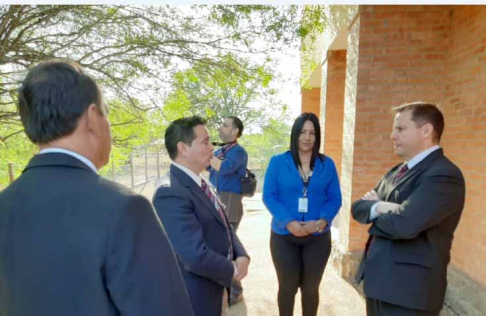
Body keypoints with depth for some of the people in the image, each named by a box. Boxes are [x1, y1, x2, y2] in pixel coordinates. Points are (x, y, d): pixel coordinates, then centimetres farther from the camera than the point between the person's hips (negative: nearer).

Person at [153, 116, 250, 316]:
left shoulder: (200, 183, 2)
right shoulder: (171, 193, -28)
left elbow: (223, 227, 7)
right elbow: (197, 256, -31)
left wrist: (241, 256, -9)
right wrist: (233, 270, -14)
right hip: (196, 297, -8)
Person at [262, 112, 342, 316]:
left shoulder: (327, 164, 3)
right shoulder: (278, 162, -3)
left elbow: (335, 198, 1)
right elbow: (269, 196, -7)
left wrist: (322, 221, -17)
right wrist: (289, 222, -20)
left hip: (318, 237, 2)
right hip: (284, 236, -1)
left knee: (310, 287, 18)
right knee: (287, 286, 15)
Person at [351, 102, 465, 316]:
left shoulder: (444, 175, -18)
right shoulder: (396, 172, 9)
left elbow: (404, 223, -31)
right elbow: (358, 207, 5)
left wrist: (375, 214, -10)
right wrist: (378, 207, -17)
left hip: (408, 289, -8)